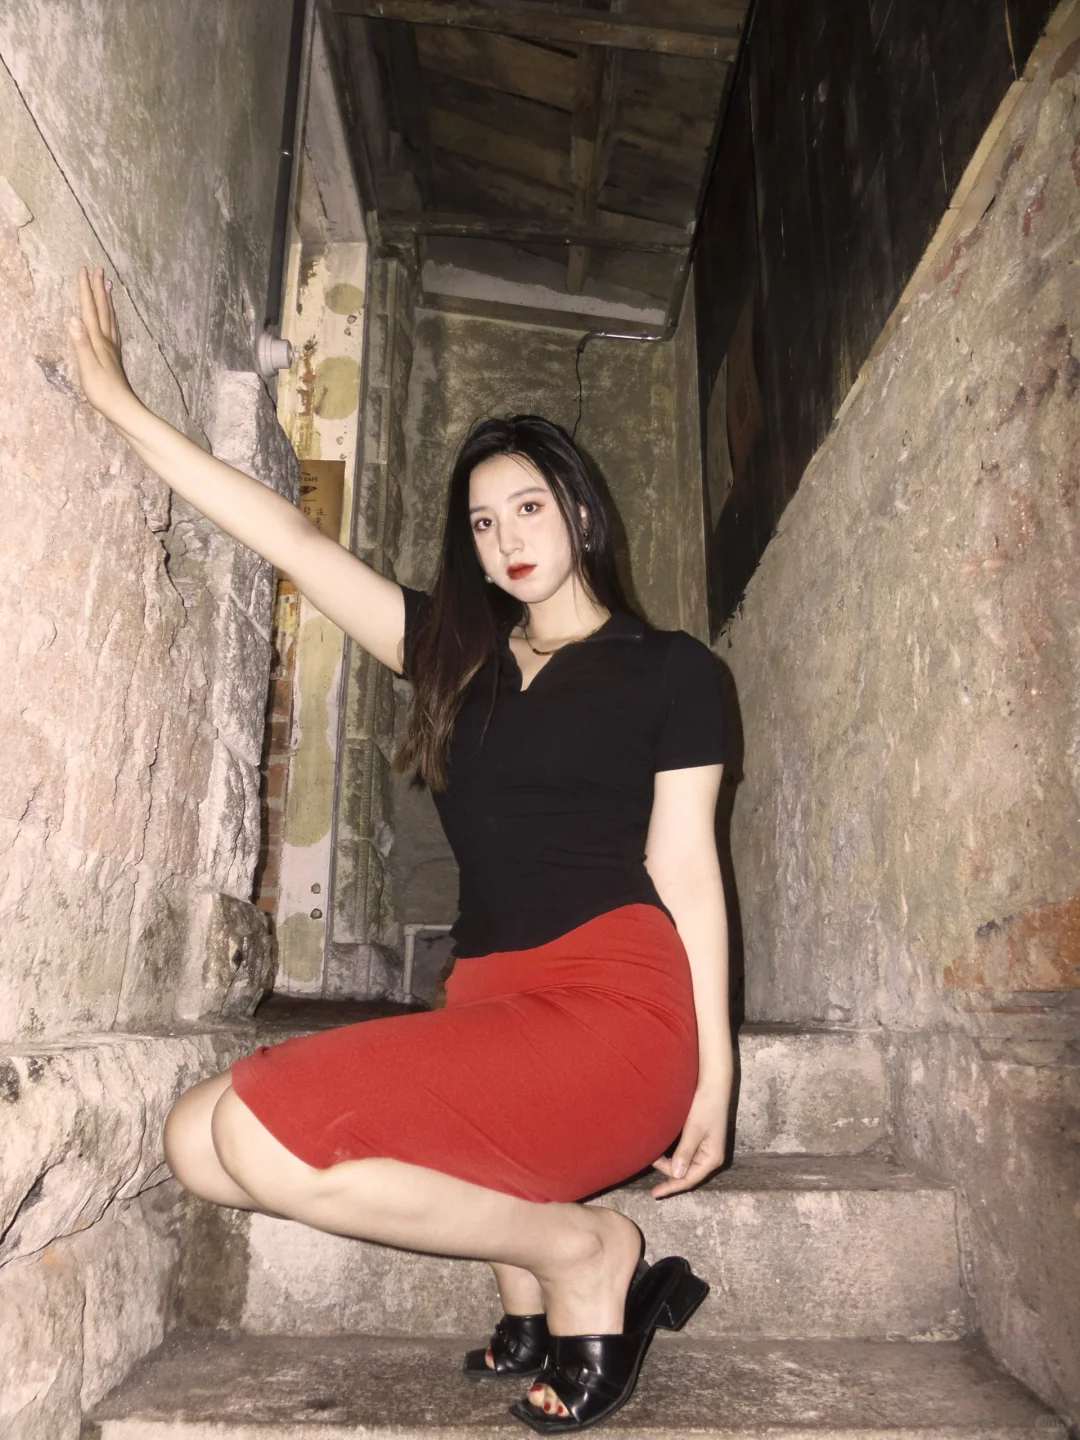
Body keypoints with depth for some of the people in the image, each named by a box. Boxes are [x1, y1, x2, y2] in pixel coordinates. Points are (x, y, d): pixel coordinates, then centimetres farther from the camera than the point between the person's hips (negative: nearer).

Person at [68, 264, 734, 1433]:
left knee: (265, 1133, -22)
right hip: (489, 1005, 6)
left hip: (615, 1009, -6)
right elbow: (291, 540, 15)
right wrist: (123, 408, 15)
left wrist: (713, 1075, -4)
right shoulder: (455, 652, 17)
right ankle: (538, 1288, -3)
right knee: (199, 1139, -11)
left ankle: (577, 1253, -4)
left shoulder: (668, 670, 5)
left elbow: (686, 873, 0)